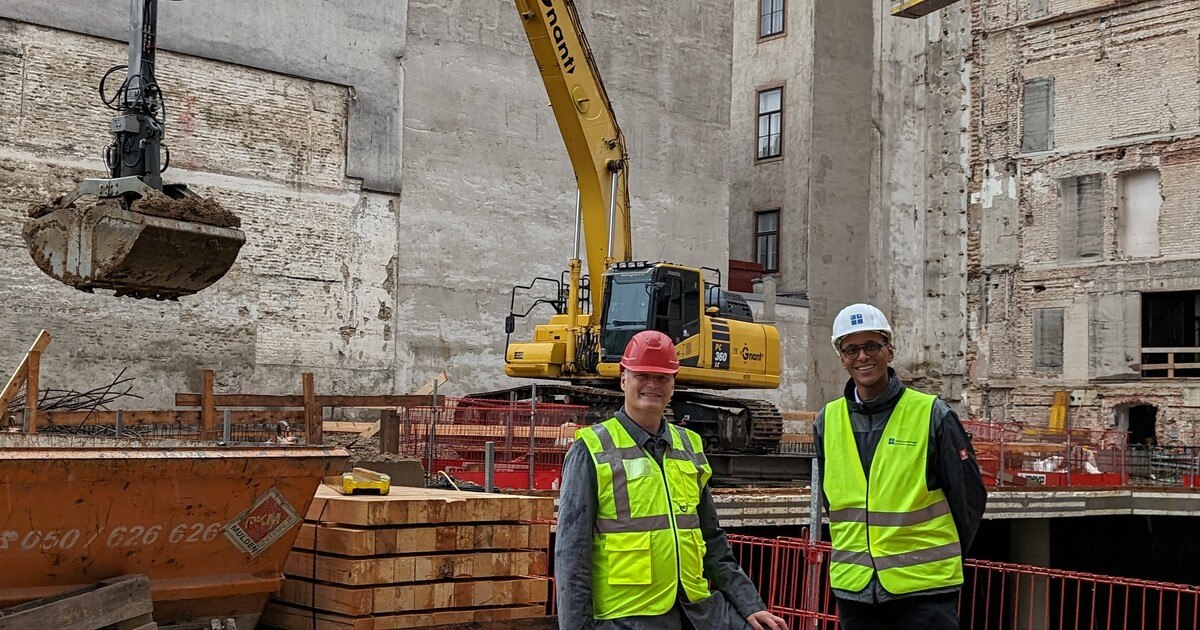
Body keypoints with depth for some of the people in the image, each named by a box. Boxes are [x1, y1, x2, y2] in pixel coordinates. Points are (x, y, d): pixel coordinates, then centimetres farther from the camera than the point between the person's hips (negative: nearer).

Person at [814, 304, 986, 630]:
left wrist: (943, 558, 10)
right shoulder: (827, 422, 7)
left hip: (925, 588, -4)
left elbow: (970, 495, 2)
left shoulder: (932, 414, -5)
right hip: (853, 587, 4)